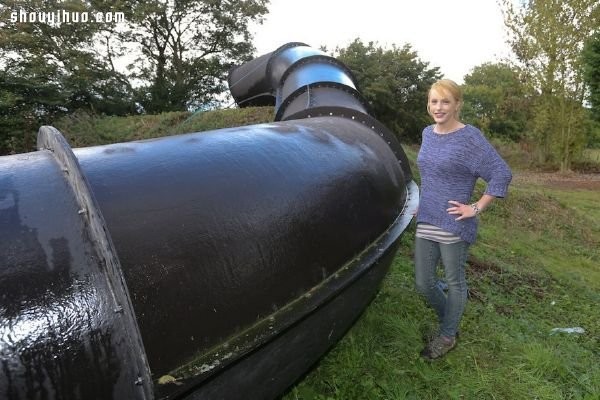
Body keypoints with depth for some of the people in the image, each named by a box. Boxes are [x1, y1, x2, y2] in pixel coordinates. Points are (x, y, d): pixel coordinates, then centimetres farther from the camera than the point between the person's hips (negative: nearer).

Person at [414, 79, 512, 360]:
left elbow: (502, 174, -14)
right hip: (425, 222, 6)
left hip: (454, 226, -6)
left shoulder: (470, 137, -12)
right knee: (423, 284, 12)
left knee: (454, 283, 12)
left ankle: (448, 336, 32)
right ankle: (448, 322, 40)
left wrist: (477, 208, -15)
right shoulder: (427, 133, 8)